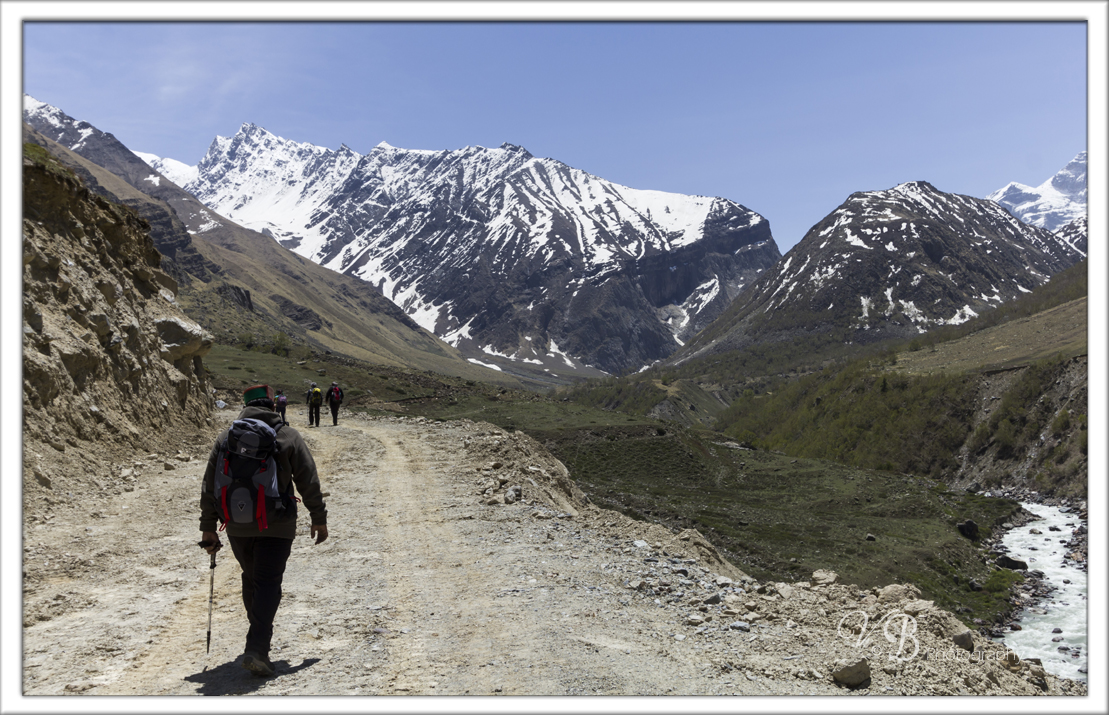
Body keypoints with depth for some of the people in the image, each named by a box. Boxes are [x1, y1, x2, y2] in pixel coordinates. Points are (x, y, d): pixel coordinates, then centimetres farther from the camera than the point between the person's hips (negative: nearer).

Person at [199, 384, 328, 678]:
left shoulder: (226, 436, 4)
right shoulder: (288, 436, -3)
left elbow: (209, 486, 4)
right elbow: (309, 482, -3)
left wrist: (208, 528, 9)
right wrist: (319, 519, 6)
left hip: (237, 526, 3)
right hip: (276, 526, -3)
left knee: (251, 579, 20)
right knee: (268, 583, -1)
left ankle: (259, 639, 34)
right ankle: (256, 648, -14)